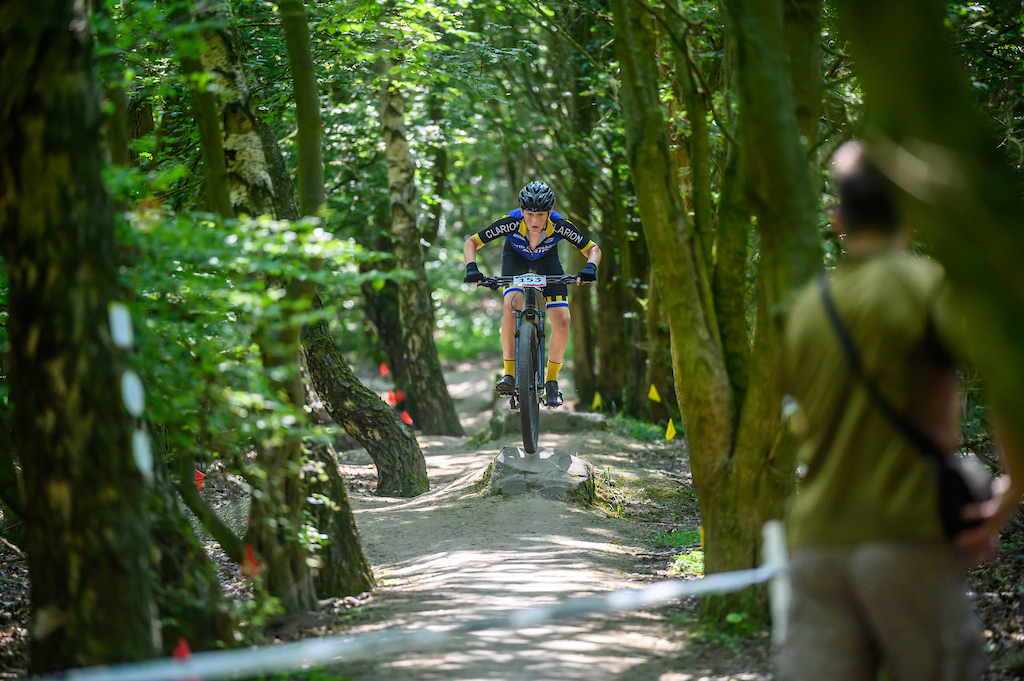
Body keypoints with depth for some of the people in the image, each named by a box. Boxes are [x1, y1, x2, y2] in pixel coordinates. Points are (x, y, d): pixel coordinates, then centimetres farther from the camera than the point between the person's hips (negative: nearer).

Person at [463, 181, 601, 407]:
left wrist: (590, 268, -45)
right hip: (515, 257, -1)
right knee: (511, 307, -29)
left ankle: (551, 380, 4)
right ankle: (510, 374, -17)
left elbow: (593, 249, -24)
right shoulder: (511, 222, -36)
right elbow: (471, 243, -26)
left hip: (547, 260, 1)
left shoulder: (559, 226, -35)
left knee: (562, 321, -15)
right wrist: (472, 268, -44)